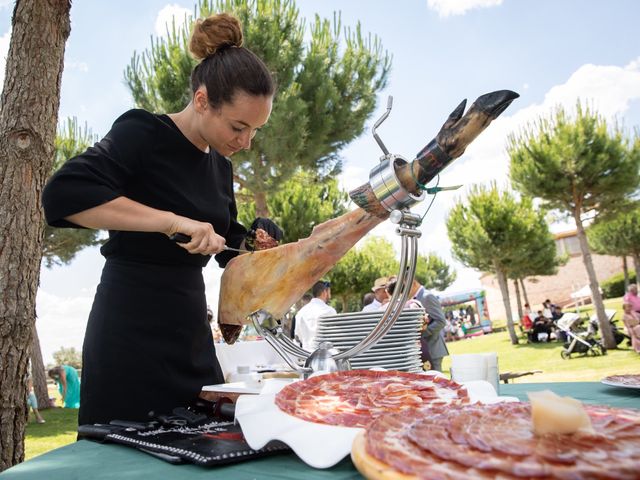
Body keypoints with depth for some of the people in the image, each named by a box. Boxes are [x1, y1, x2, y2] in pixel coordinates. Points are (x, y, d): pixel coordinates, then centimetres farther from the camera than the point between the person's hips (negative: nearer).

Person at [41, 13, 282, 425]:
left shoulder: (221, 165, 10)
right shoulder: (144, 133, -10)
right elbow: (64, 194, -25)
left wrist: (256, 240, -2)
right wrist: (173, 221, -27)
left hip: (191, 331, 7)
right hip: (131, 332, -7)